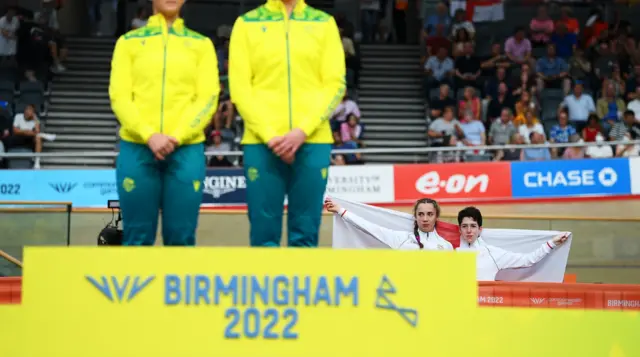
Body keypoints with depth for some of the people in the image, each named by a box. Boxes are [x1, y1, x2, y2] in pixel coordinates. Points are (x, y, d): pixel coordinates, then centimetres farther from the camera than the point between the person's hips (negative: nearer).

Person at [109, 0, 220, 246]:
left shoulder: (201, 44, 12)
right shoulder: (129, 41, 11)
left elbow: (208, 97, 3)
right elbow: (119, 96, 2)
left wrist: (176, 137, -10)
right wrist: (149, 136, -13)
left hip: (186, 149, 0)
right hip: (137, 147, 0)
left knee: (181, 237, 0)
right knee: (138, 237, 0)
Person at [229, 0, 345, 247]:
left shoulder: (324, 23, 10)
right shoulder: (247, 23, 8)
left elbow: (335, 84, 3)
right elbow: (239, 87, 2)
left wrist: (303, 130, -9)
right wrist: (269, 136, -9)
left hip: (313, 141, 1)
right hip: (261, 142, -1)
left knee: (305, 233, 2)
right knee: (264, 232, -1)